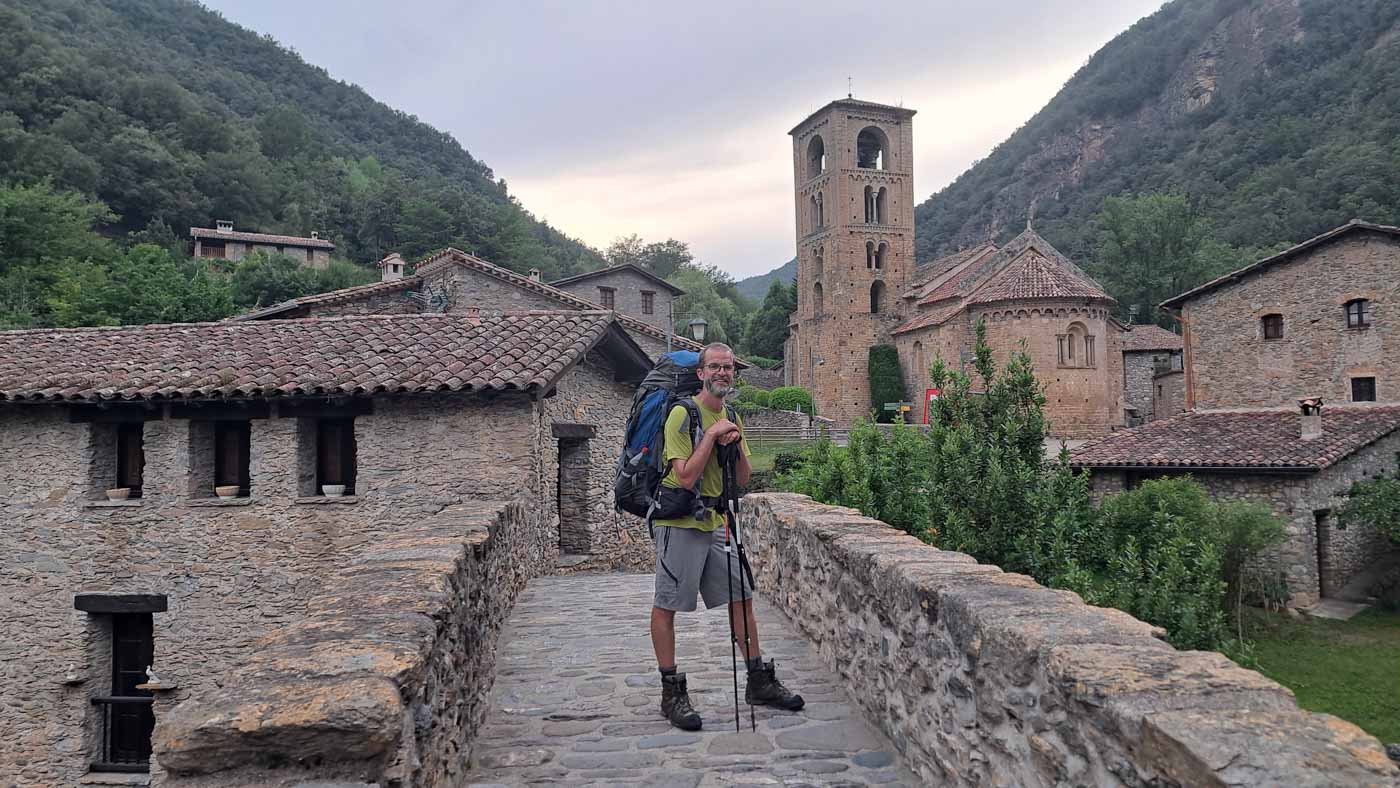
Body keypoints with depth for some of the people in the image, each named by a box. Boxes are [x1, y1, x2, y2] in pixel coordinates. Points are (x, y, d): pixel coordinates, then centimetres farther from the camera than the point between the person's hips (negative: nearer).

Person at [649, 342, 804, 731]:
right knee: (666, 605, 0)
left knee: (742, 596, 9)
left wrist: (736, 443, -7)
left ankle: (759, 681, 21)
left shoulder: (731, 417, 11)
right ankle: (672, 692, 11)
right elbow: (686, 476, -21)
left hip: (716, 520, 8)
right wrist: (712, 435, -20)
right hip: (680, 521, -7)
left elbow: (743, 479, 10)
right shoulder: (682, 414, -13)